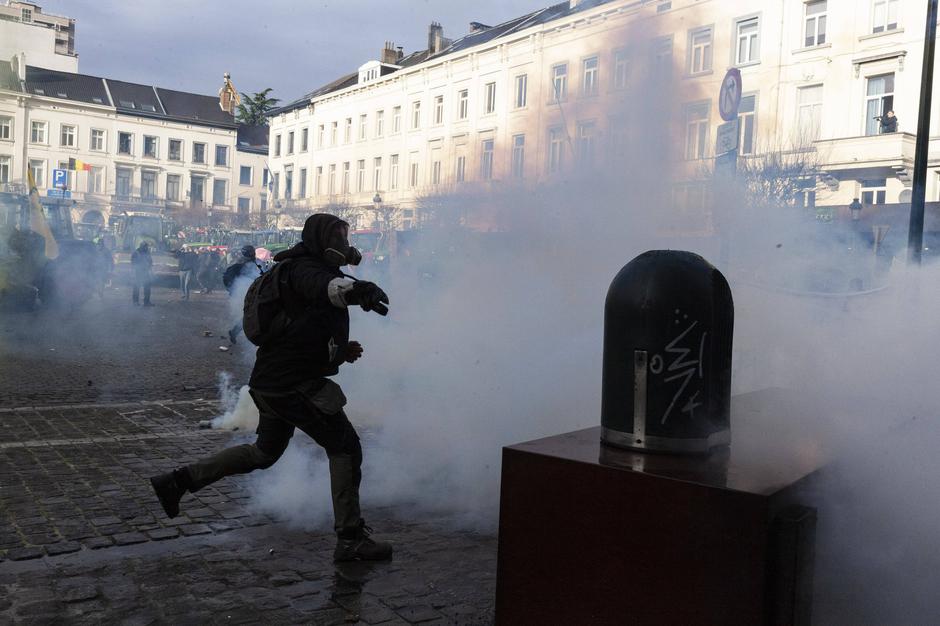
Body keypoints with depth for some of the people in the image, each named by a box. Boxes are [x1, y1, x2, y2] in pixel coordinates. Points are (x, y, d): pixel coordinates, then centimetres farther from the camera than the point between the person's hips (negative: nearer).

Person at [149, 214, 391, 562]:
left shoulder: (305, 271, 20)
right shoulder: (303, 269, -12)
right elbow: (324, 286, -39)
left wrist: (340, 352, 10)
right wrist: (356, 289, -60)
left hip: (271, 382, 11)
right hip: (294, 386, -11)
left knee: (264, 453, 25)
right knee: (345, 448, -4)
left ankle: (178, 480, 29)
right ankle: (350, 540, 1)